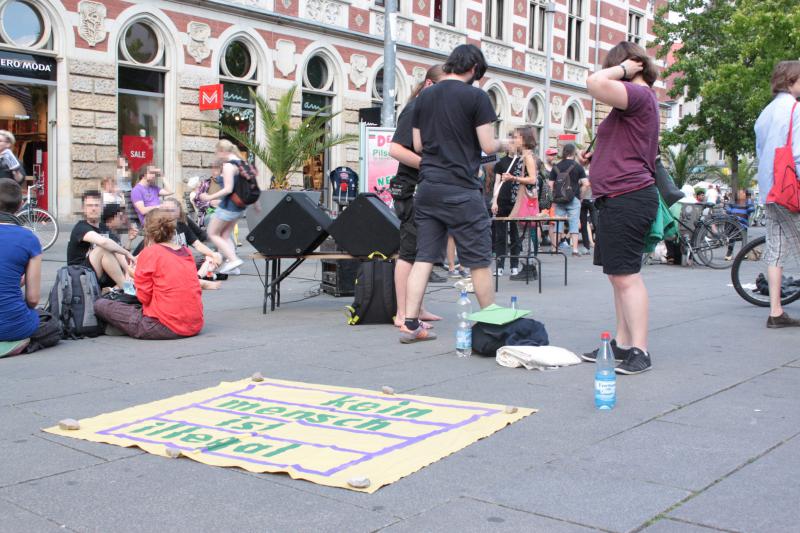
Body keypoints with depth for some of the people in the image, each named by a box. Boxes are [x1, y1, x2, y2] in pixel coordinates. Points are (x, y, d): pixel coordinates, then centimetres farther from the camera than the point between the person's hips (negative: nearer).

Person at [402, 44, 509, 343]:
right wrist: (504, 147, 13)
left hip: (428, 186, 6)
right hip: (461, 189, -6)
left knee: (424, 256, 6)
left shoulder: (424, 97, 11)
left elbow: (418, 145, 14)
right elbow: (488, 145, -8)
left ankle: (410, 324, 2)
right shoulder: (476, 97, -6)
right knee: (479, 259, 5)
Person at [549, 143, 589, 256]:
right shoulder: (577, 166, -5)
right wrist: (580, 194, 3)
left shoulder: (556, 167, 2)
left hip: (559, 199, 2)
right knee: (574, 224, 2)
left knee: (558, 223, 8)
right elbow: (586, 183, -10)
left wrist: (555, 195, 10)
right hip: (573, 199, -2)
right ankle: (575, 249, 1)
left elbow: (551, 184, 1)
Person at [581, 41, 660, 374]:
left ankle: (639, 352, -8)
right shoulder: (639, 100, 21)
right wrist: (599, 154, 23)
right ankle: (622, 345, 20)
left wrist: (623, 68, -13)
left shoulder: (639, 95, -13)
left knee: (626, 275, -11)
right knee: (619, 276, 13)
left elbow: (595, 83, -30)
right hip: (618, 199, 11)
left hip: (626, 197, -11)